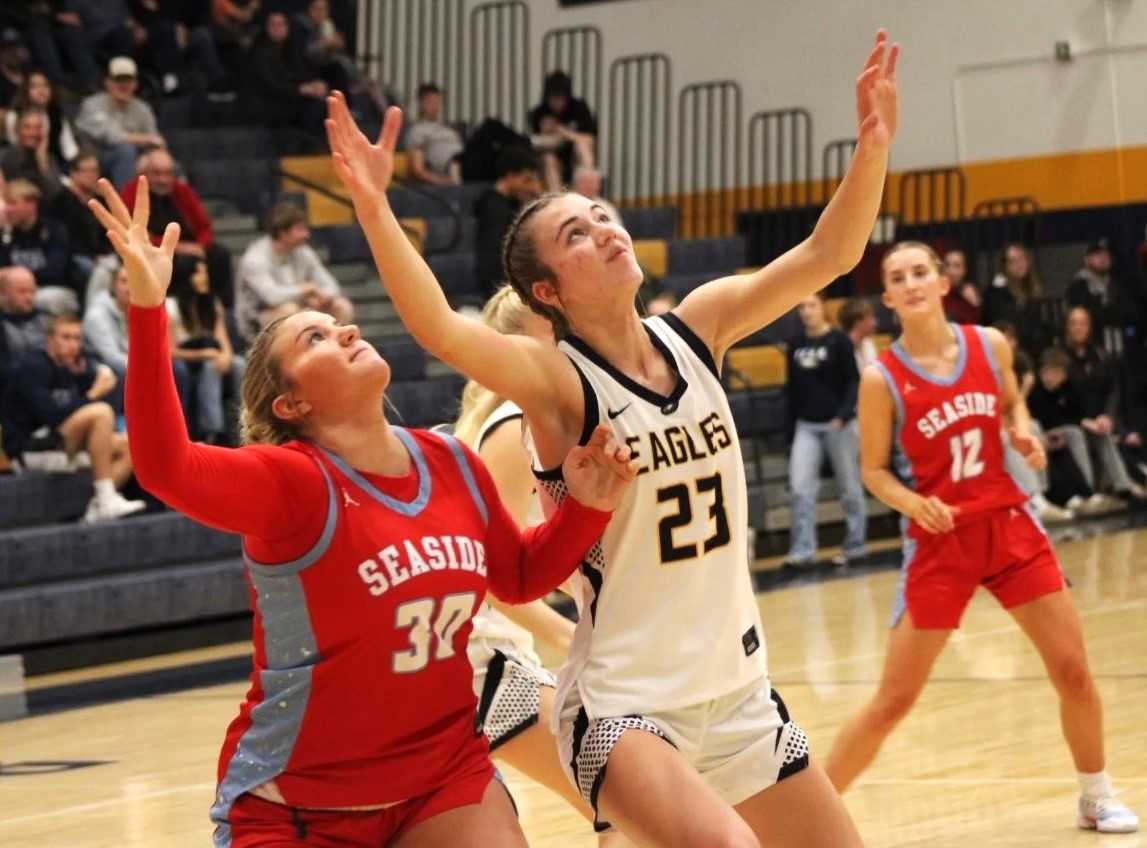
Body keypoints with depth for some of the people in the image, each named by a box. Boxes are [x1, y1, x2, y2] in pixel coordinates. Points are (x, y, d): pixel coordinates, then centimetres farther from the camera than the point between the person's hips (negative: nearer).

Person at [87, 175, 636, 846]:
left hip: (449, 774, 4)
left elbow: (521, 577, 18)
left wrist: (588, 508, 0)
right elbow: (166, 469, -37)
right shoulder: (293, 482, -17)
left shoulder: (454, 466, 1)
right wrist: (148, 308, -46)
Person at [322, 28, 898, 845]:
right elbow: (439, 329, -32)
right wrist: (373, 205, -45)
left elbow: (828, 255, 1)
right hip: (622, 702, -7)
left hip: (736, 686, 7)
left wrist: (874, 143, -14)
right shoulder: (557, 381, -15)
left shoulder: (695, 328, 2)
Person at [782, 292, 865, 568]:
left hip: (838, 424, -4)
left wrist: (843, 414, -22)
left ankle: (855, 547, 16)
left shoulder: (839, 341, -5)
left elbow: (853, 382, -7)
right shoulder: (795, 345, 9)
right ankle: (802, 549, -4)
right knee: (800, 487, -6)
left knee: (850, 487, 5)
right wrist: (790, 429, 14)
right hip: (806, 426, 4)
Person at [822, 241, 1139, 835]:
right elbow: (873, 470, -4)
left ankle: (1097, 798, 25)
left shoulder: (989, 345, -1)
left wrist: (1023, 436, -3)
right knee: (893, 701, -4)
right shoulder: (882, 378, -11)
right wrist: (911, 502, -23)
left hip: (1008, 525, 4)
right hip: (939, 542, -3)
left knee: (1073, 671, 4)